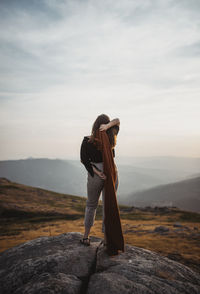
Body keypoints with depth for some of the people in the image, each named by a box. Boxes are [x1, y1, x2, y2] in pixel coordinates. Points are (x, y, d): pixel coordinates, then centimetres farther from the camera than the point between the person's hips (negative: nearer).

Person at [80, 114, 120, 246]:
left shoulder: (87, 141, -12)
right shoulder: (112, 138, -7)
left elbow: (84, 159, -13)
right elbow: (117, 120, 2)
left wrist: (96, 172, -15)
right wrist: (108, 125, -17)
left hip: (95, 175, -1)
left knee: (91, 204, 18)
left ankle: (86, 236, 24)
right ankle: (107, 238, 18)